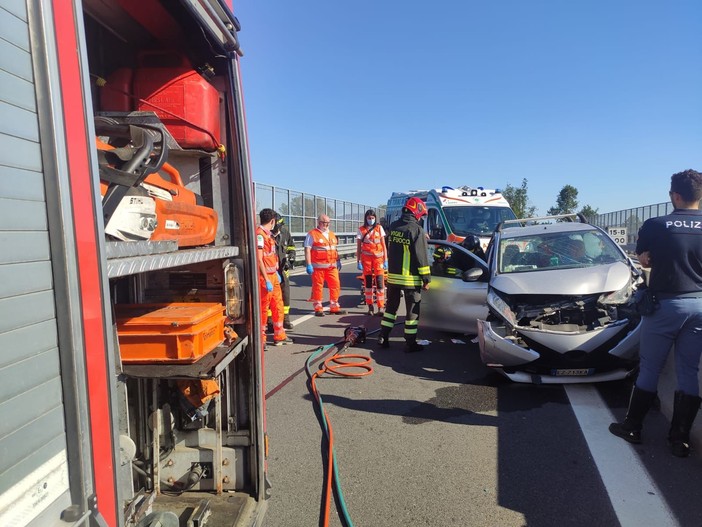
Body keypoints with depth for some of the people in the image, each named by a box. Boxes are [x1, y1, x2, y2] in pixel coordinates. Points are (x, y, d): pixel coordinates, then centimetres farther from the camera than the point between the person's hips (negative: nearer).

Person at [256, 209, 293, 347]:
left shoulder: (267, 234, 14)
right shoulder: (259, 234, -17)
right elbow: (259, 260, -21)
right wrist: (267, 281, -22)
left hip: (273, 275, 9)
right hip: (265, 277, -9)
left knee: (278, 305, 14)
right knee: (263, 308, 0)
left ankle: (279, 336, 24)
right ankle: (261, 339, 12)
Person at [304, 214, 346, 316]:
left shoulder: (331, 234, 17)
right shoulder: (312, 234, -3)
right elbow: (307, 250, -9)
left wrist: (338, 261, 17)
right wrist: (308, 265, -15)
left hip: (332, 266, 6)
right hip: (318, 266, -6)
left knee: (335, 285, 4)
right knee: (317, 287, 1)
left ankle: (334, 307, 15)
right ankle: (318, 308, 12)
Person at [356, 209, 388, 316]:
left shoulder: (379, 228, 6)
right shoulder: (361, 230, 5)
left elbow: (383, 245, 6)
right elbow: (358, 247, 5)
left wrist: (385, 260, 0)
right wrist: (358, 261, -1)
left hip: (378, 258, 0)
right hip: (366, 258, 1)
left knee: (379, 282, -9)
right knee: (368, 282, 4)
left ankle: (381, 307, -6)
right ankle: (370, 306, 13)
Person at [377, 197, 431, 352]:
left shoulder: (393, 227, 7)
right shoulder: (417, 230, -14)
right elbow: (421, 257, -15)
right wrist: (426, 278, -9)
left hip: (392, 275, 6)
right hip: (411, 278, -6)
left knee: (391, 307, 17)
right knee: (412, 311, 5)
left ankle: (383, 338, 20)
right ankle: (410, 343, 10)